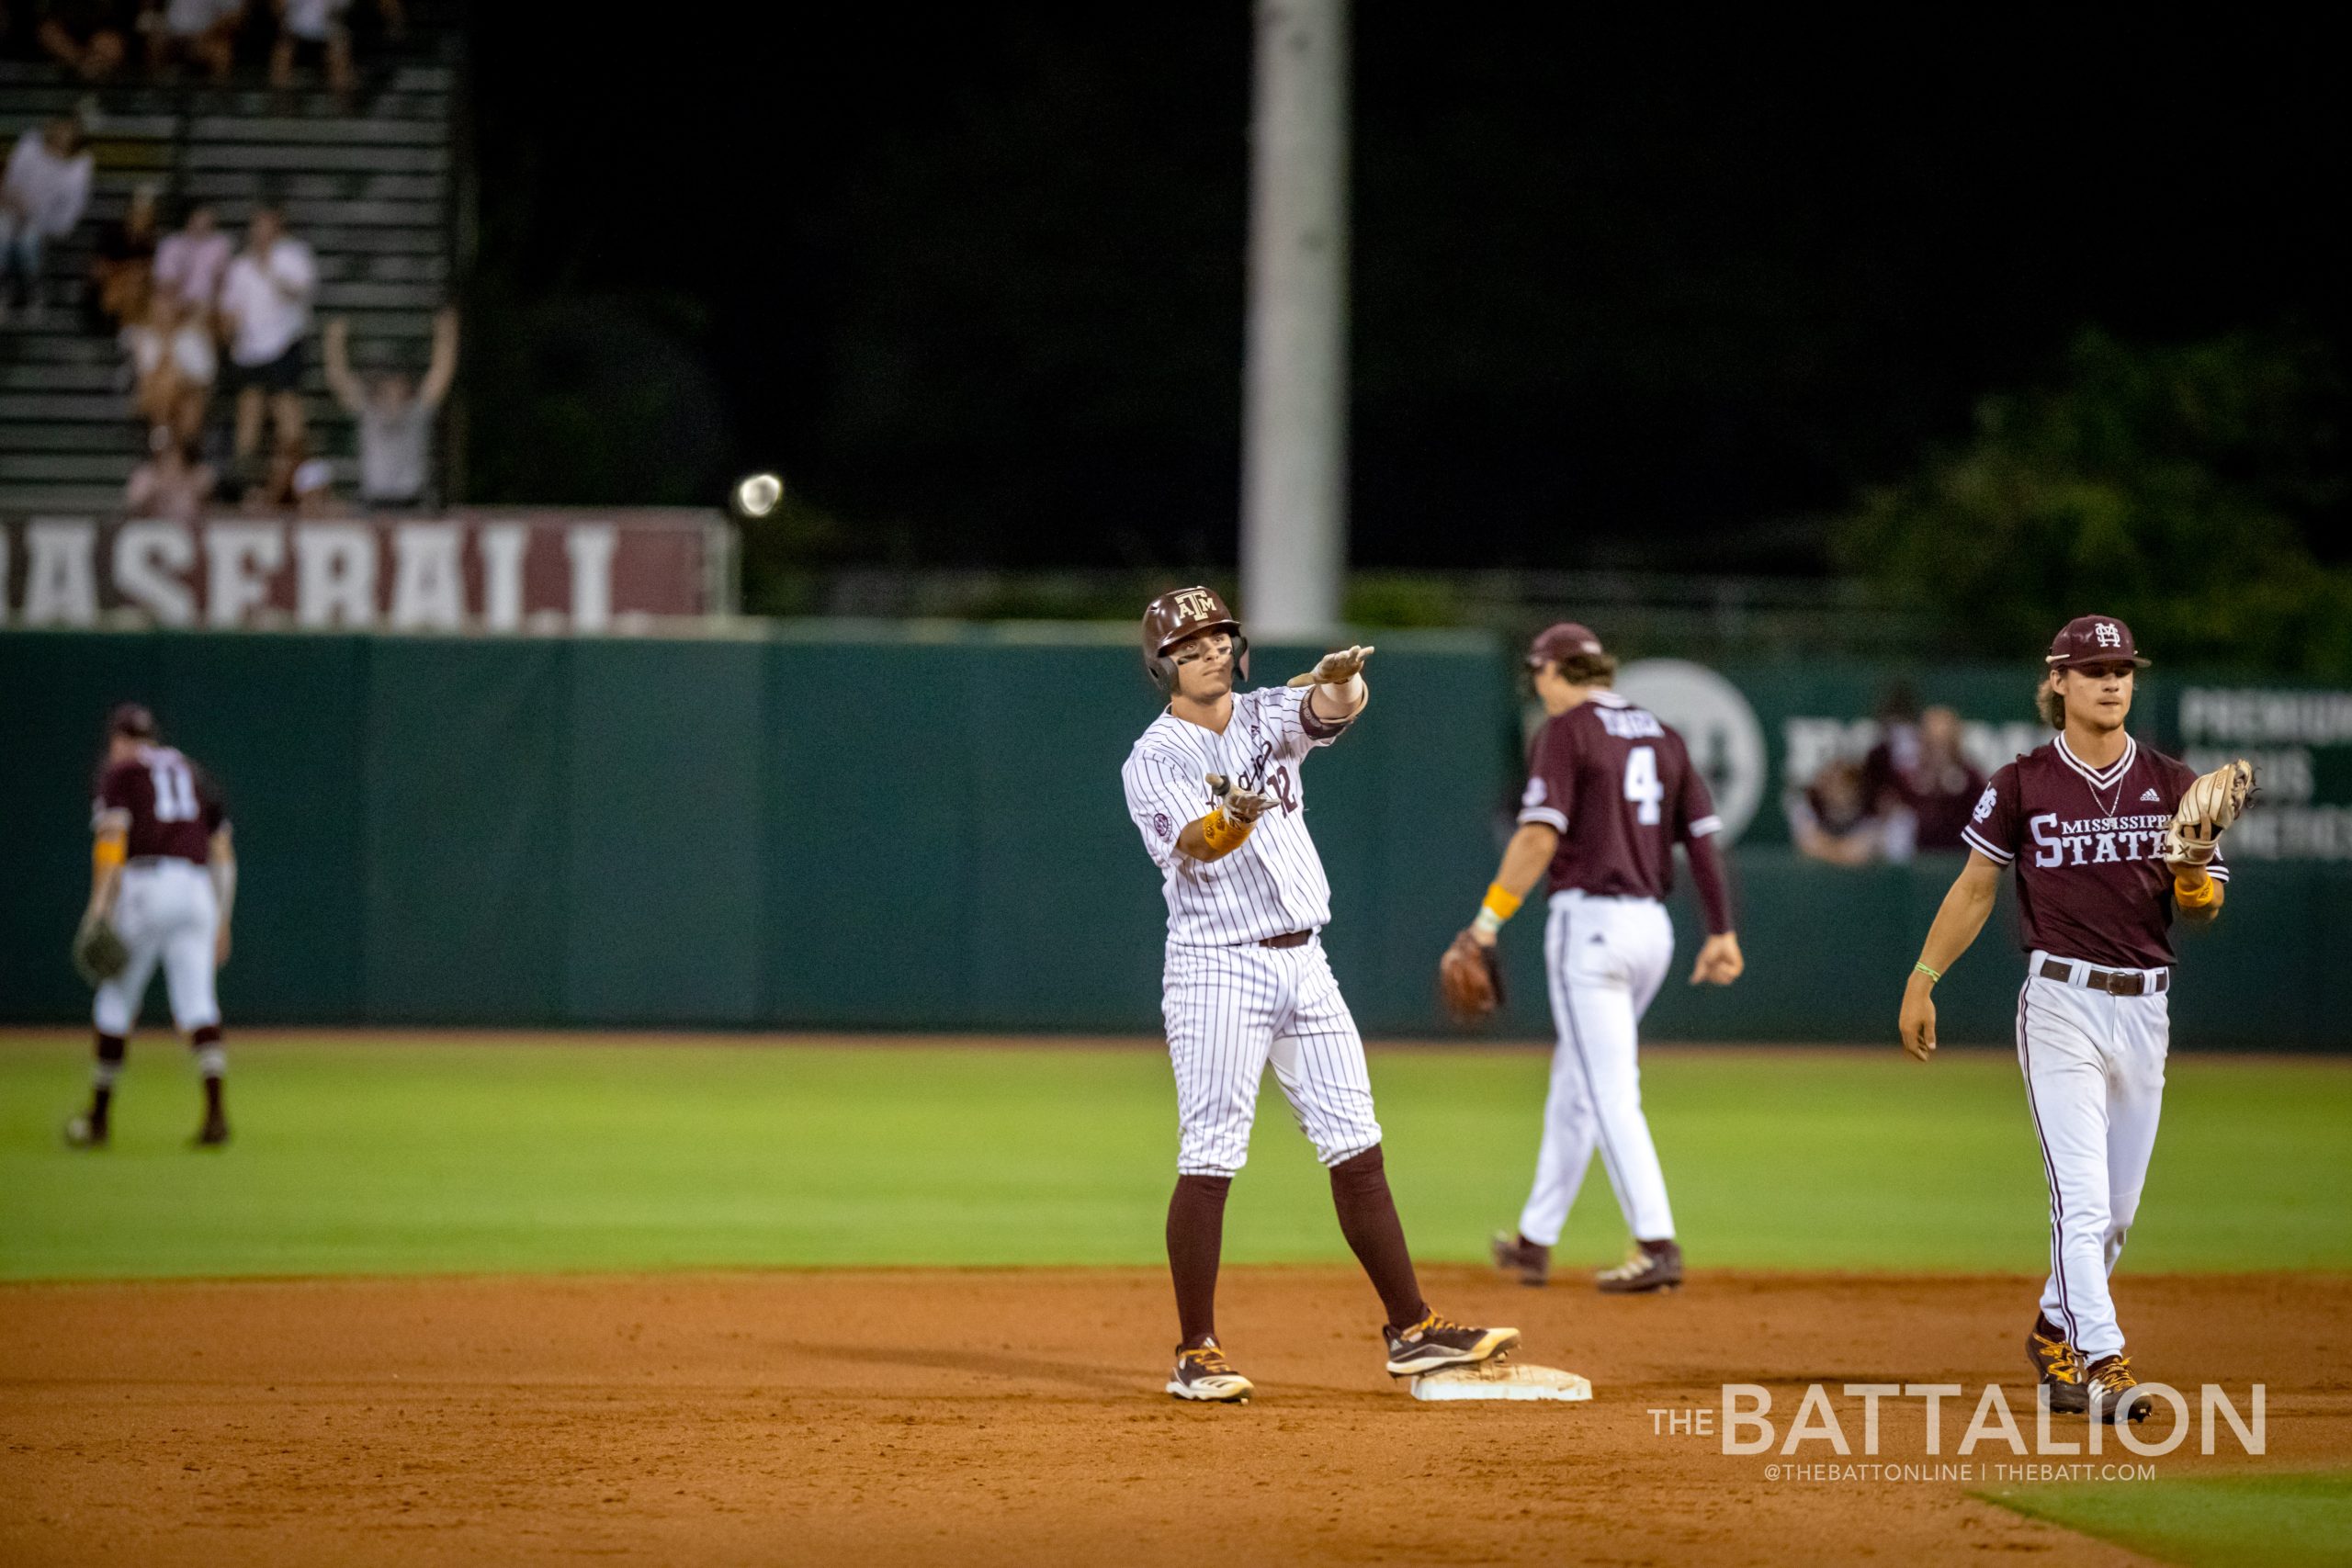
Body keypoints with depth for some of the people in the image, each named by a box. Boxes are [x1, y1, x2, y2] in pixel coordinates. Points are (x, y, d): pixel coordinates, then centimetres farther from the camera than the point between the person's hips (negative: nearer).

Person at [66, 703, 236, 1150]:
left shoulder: (119, 774, 7)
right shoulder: (194, 774, 23)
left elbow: (111, 840, -9)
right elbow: (223, 855, 20)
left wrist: (98, 908, -15)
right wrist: (221, 923, 23)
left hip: (142, 890, -4)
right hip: (196, 891, 4)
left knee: (116, 1003, 8)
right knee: (196, 1004, -5)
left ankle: (100, 1116, 14)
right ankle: (215, 1110, -24)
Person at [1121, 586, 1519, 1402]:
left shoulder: (1268, 716, 9)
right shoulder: (1154, 761, -6)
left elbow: (1331, 709, -12)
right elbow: (1196, 843, -23)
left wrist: (1342, 678, -36)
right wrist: (1233, 817, -46)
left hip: (1305, 965, 6)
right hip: (1218, 968, -6)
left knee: (1356, 1150, 7)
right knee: (1210, 1162, -6)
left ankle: (1411, 1332, 11)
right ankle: (1196, 1356, -2)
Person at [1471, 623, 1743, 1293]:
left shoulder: (1566, 731, -6)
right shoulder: (1661, 735, 15)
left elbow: (1540, 836, -16)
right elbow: (1703, 836, 10)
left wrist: (1490, 917, -13)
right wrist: (1722, 932, 9)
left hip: (1589, 922, -8)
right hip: (1652, 925, 8)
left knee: (1610, 1093, -10)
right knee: (1574, 1085, 18)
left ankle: (1657, 1245, -20)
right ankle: (1536, 1241, 26)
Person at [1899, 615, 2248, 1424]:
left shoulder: (2171, 785, 6)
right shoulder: (2023, 784, -1)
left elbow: (2205, 910, 5)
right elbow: (1975, 888, 7)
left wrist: (2193, 877, -18)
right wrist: (1922, 980, 4)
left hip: (2144, 1007, 4)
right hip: (2061, 1001, -4)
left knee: (2117, 1207, 12)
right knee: (2081, 1196, -14)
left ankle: (2057, 1331, 32)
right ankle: (2103, 1361, -19)